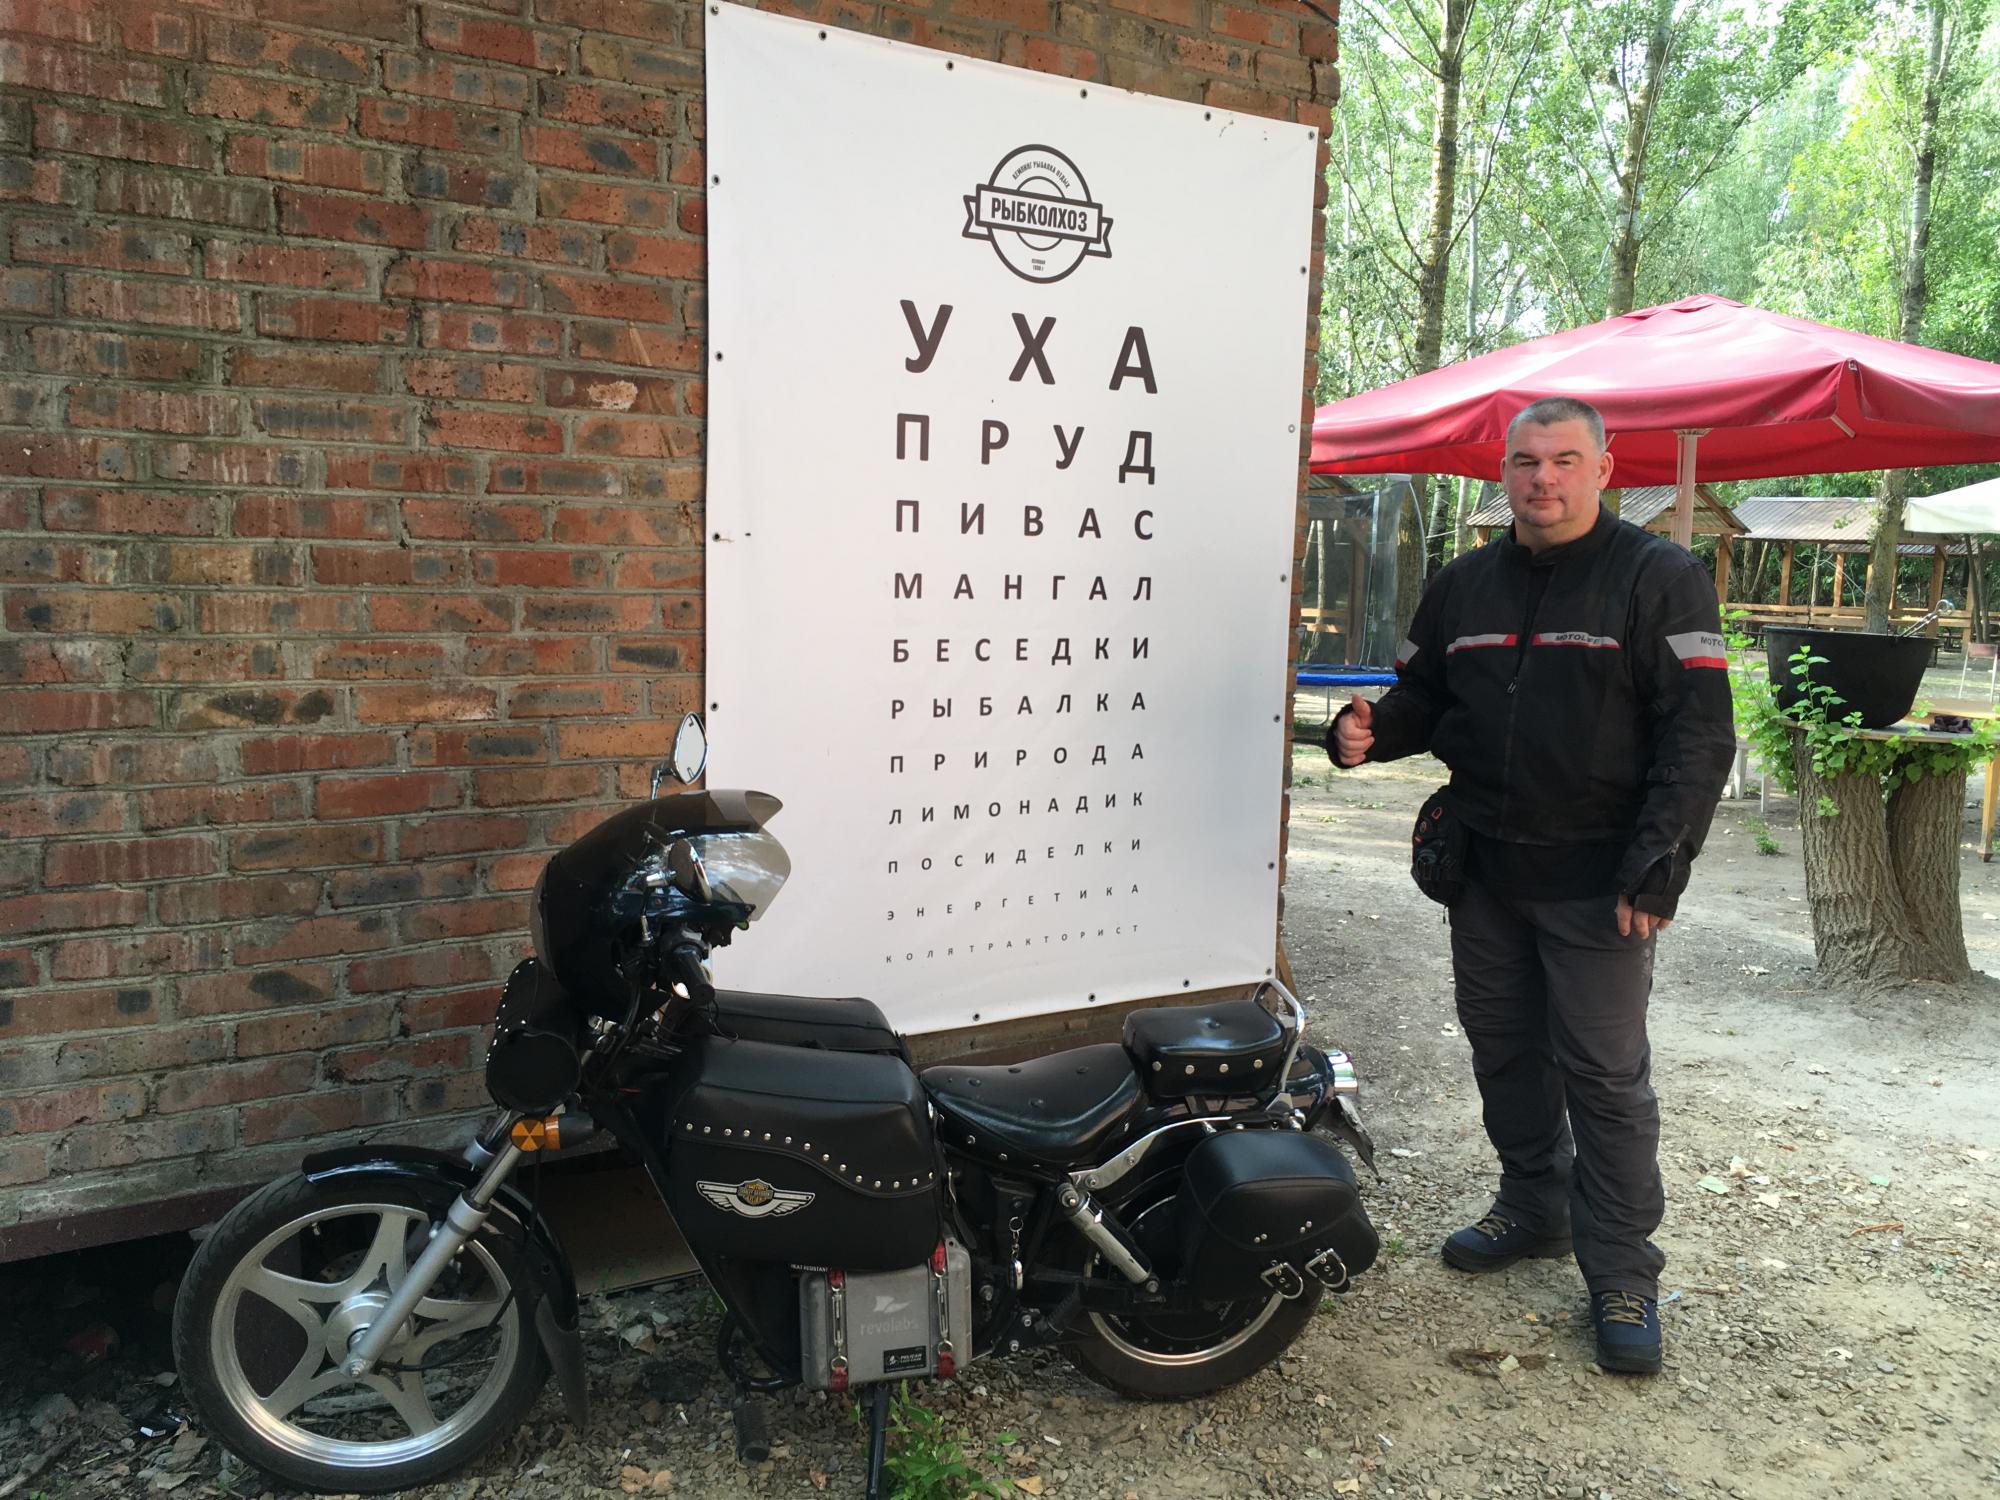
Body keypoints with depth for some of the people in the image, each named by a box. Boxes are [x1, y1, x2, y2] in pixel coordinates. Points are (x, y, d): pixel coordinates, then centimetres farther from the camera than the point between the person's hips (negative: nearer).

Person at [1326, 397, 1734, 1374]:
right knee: (1503, 1048, 16)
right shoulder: (1463, 585, 10)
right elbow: (1422, 697, 19)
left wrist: (1655, 869, -19)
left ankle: (1621, 1275, 15)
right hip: (1484, 870, 6)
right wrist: (1368, 732, -5)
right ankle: (1535, 1206, 36)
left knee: (1604, 1075, 1)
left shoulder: (1659, 579, -6)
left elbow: (1698, 736, -11)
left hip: (1597, 885, -5)